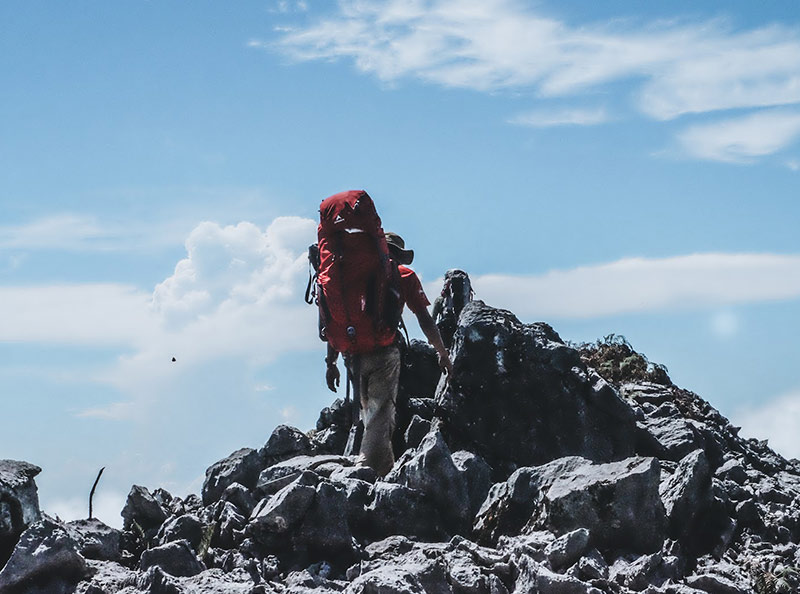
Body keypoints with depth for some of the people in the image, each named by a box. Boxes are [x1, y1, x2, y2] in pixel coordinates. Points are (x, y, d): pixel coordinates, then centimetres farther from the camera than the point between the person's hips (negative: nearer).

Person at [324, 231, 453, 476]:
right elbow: (425, 320, 5)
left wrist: (331, 362, 12)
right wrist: (443, 353, 15)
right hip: (383, 352, -4)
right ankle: (367, 468, -19)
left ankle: (386, 467, 22)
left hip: (353, 353, 4)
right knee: (381, 413, -6)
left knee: (369, 413, 19)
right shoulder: (403, 274, 8)